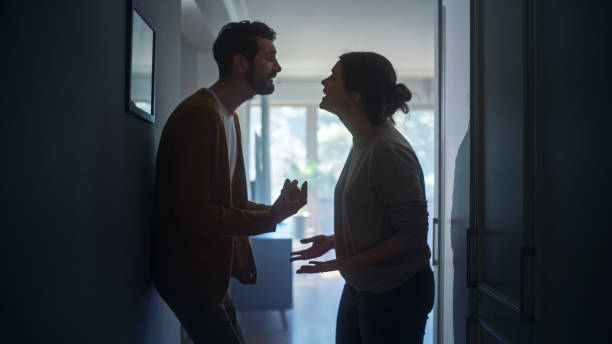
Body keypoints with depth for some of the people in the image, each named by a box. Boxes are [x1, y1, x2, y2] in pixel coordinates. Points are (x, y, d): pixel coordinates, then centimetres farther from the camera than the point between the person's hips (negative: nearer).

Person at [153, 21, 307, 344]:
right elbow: (193, 213, -27)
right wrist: (271, 217, -22)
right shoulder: (200, 114, -22)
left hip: (210, 271, 10)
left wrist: (275, 209, -3)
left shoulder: (229, 117, 11)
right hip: (188, 273, -10)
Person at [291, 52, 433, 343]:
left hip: (395, 294, -8)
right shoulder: (362, 143, 3)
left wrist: (347, 262, -21)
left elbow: (412, 235, -22)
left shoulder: (389, 150, -23)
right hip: (359, 287, 8)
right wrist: (332, 241, 2)